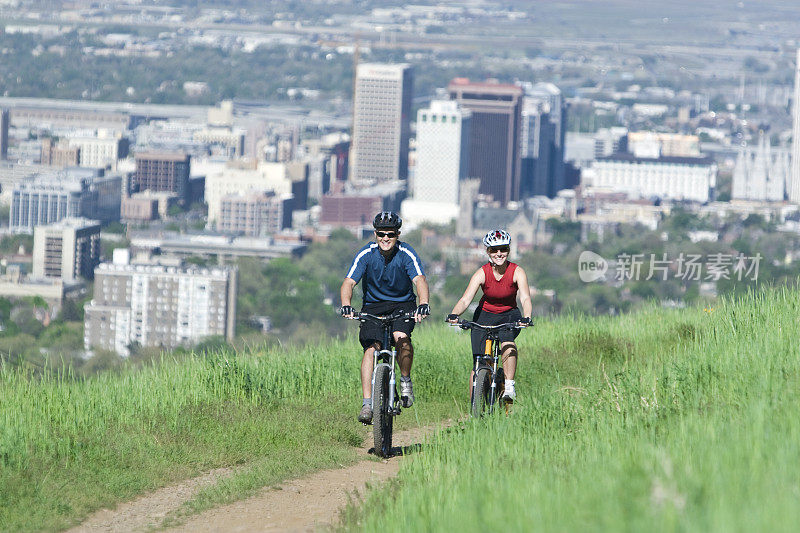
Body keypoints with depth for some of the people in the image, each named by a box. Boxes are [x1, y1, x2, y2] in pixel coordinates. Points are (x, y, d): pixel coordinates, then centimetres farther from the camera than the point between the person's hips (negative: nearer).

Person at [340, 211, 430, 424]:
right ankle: (367, 403, -18)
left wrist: (423, 304, -50)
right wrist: (346, 305, -42)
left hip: (403, 304, -1)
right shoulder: (366, 254, -14)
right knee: (371, 348, -19)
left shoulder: (406, 254, -16)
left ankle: (406, 380, -5)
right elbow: (348, 283, -21)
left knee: (401, 338, -30)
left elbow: (420, 280, -30)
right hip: (373, 305, 1)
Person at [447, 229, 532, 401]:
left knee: (507, 340, -35)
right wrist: (454, 315, -47)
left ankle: (509, 386, -29)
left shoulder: (517, 272, -17)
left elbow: (525, 298, -29)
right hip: (485, 315, 0)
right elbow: (465, 299, -26)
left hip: (509, 314, 0)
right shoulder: (482, 273, -17)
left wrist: (526, 318, -49)